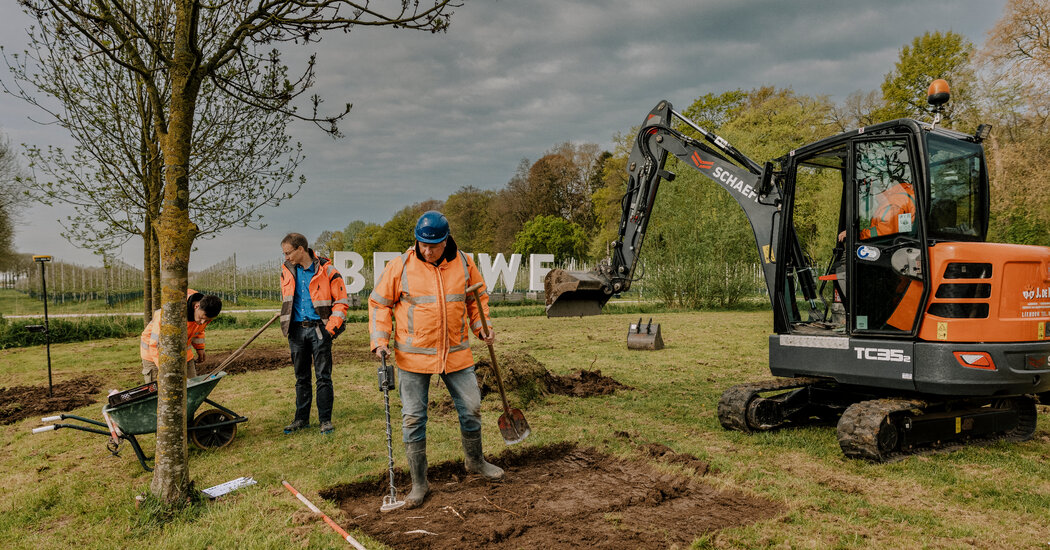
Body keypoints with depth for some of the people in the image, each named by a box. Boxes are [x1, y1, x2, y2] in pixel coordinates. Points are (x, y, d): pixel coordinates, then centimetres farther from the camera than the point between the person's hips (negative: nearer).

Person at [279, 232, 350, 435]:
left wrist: (330, 328, -12)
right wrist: (287, 324, 15)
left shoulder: (326, 270, -8)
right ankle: (301, 418, 23)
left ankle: (325, 419, 10)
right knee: (301, 377, 12)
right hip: (297, 330, 5)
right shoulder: (287, 270, 7)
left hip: (319, 328, -4)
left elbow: (342, 301, -6)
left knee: (323, 376, 0)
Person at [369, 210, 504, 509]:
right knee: (413, 418, 3)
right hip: (413, 356, -2)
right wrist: (380, 340, -9)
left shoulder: (464, 264, 0)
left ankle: (475, 461, 37)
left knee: (471, 407, 11)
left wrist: (482, 326, 0)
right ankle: (419, 483, 17)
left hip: (456, 353, 2)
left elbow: (478, 297, 15)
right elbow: (379, 303, 1)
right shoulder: (401, 265, -8)